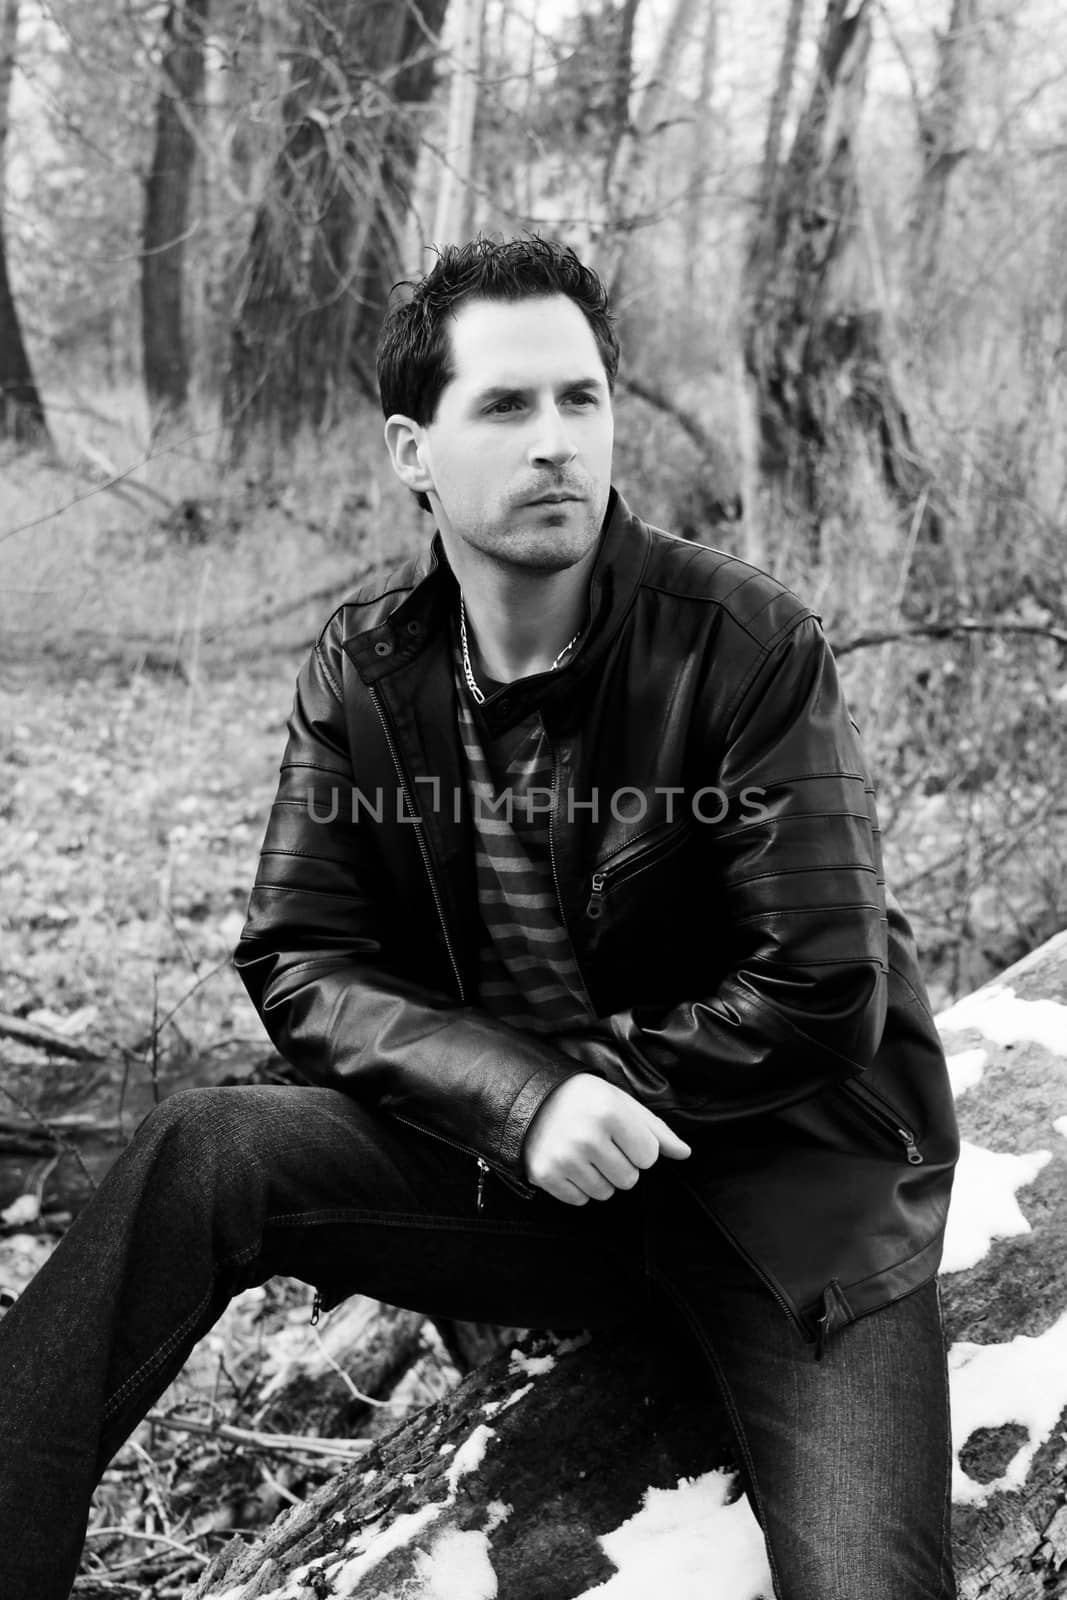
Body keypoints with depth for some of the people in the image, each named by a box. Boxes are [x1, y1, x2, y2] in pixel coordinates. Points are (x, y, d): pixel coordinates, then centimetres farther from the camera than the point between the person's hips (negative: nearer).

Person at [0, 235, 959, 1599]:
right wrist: (522, 1097, -20)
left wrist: (598, 1084, -9)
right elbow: (297, 964, -4)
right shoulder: (366, 665, -2)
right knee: (203, 1158, -20)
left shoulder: (751, 647, -14)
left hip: (791, 1173, -2)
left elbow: (821, 1001, -13)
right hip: (530, 1177, 3)